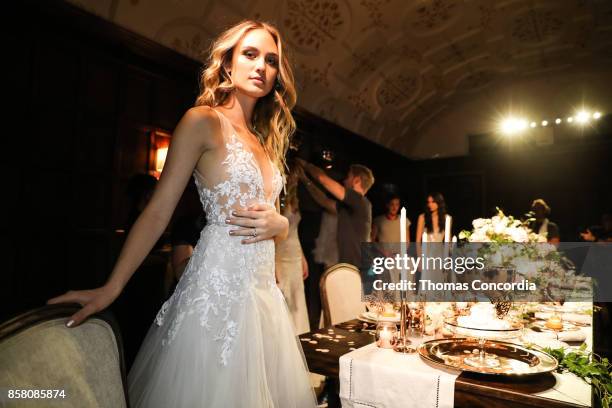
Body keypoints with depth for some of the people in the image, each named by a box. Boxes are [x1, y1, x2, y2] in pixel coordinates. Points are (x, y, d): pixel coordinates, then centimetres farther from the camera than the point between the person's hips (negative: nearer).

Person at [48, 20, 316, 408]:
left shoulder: (265, 141, 16)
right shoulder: (203, 121, -5)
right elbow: (158, 211, -9)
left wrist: (278, 223, -5)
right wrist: (111, 288, -13)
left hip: (264, 289, 7)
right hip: (218, 284, -7)